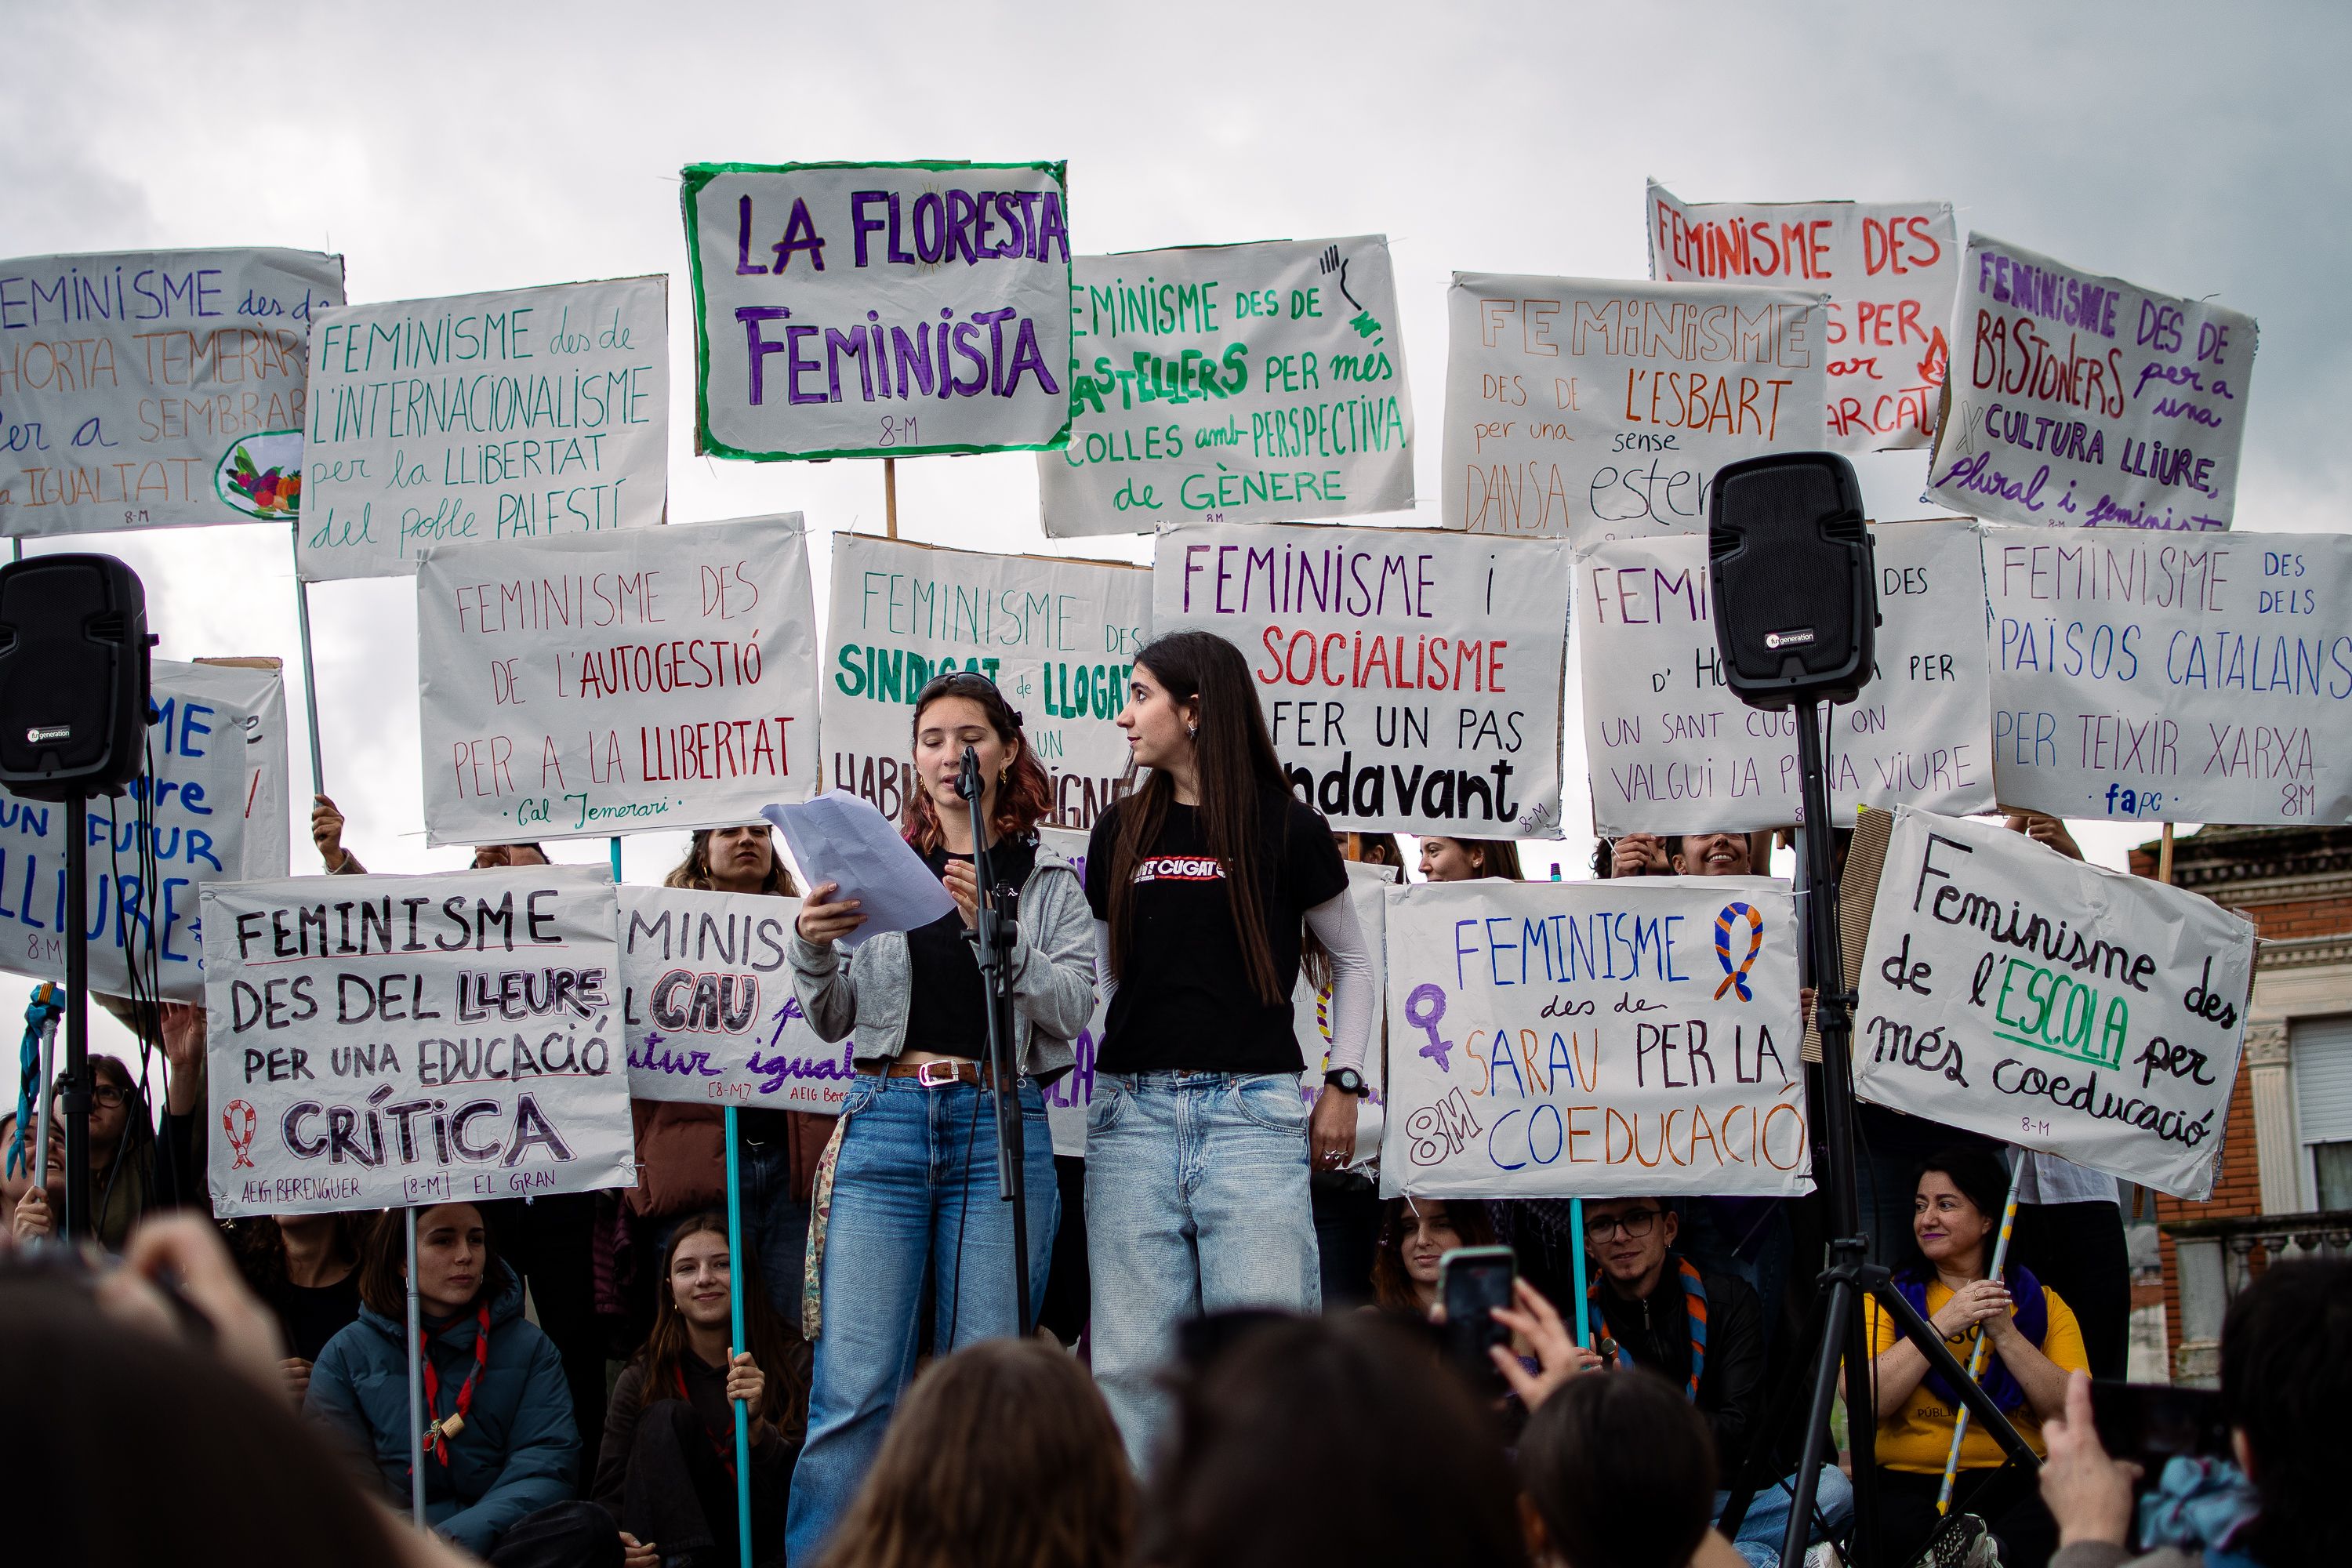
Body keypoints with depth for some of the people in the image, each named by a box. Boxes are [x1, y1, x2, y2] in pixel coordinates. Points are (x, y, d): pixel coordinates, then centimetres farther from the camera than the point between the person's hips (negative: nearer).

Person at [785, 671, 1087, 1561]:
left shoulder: (1049, 881, 12)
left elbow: (1071, 1010, -2)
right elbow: (833, 1022, 13)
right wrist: (812, 949, -8)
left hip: (1001, 1127, 0)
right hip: (885, 1122, 1)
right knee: (855, 1390, -8)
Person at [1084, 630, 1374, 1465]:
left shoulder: (1286, 829, 3)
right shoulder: (1122, 832, 14)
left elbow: (1351, 959, 14)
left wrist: (1343, 1083, 7)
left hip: (1251, 1109, -3)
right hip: (1133, 1108, 3)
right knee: (1133, 1363, 0)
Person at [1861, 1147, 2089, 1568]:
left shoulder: (2042, 1304, 15)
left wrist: (2005, 1333, -8)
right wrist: (1943, 1323, -10)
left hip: (2018, 1482, 1)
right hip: (1910, 1482, -1)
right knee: (1894, 1528, -38)